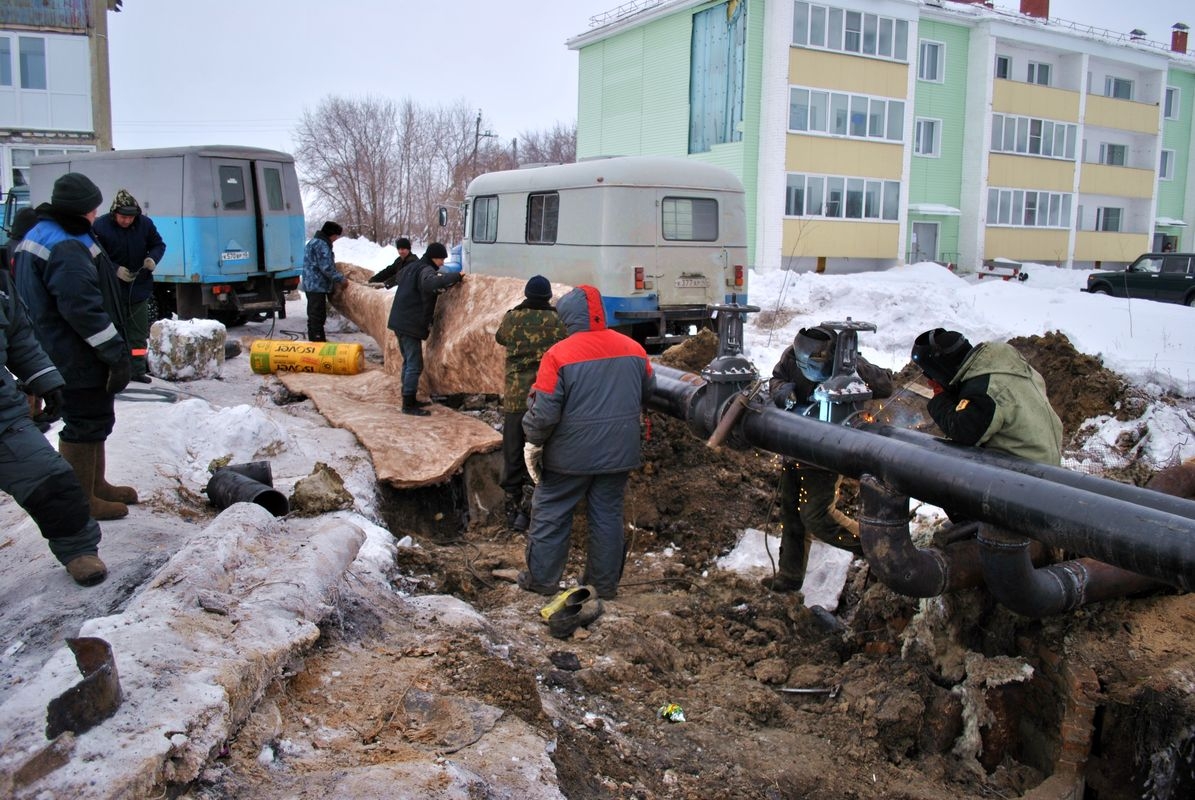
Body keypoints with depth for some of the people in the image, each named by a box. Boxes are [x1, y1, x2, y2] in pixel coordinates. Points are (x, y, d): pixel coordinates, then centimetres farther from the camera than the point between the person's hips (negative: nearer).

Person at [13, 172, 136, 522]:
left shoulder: (38, 236, 15)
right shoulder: (67, 249, -22)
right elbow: (83, 309, -27)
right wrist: (116, 352, -21)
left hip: (59, 355, 11)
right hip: (80, 360, -11)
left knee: (92, 422, 21)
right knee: (86, 424, -1)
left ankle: (96, 485, 34)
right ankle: (82, 500, 8)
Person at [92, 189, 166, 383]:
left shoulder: (145, 224, -4)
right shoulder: (100, 227, -12)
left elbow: (159, 245, 9)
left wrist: (152, 258, -12)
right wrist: (115, 270, -21)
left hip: (140, 287, 3)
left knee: (139, 331, 8)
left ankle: (138, 370, 16)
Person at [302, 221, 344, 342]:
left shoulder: (314, 242, 17)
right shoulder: (322, 245, -16)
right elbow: (327, 267, -21)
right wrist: (340, 278, -11)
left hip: (311, 285, 11)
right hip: (318, 286, -11)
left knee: (314, 315, 17)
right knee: (318, 315, -8)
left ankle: (314, 340, 26)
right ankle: (318, 340, -7)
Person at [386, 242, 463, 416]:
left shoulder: (412, 267, 15)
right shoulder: (426, 270, -13)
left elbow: (399, 277, 37)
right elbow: (431, 283, -37)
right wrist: (456, 276, -27)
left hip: (400, 322, 10)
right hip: (412, 324, -10)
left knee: (409, 361, 17)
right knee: (415, 365, -6)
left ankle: (409, 399, 23)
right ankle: (409, 405, -6)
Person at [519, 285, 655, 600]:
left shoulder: (559, 355, -16)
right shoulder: (633, 348, 0)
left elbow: (544, 411, -17)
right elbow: (647, 393, 13)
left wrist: (534, 443, 0)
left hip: (571, 455, -4)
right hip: (618, 454, 4)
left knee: (550, 514, 12)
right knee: (608, 515, 15)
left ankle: (541, 579, 22)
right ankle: (605, 582, 24)